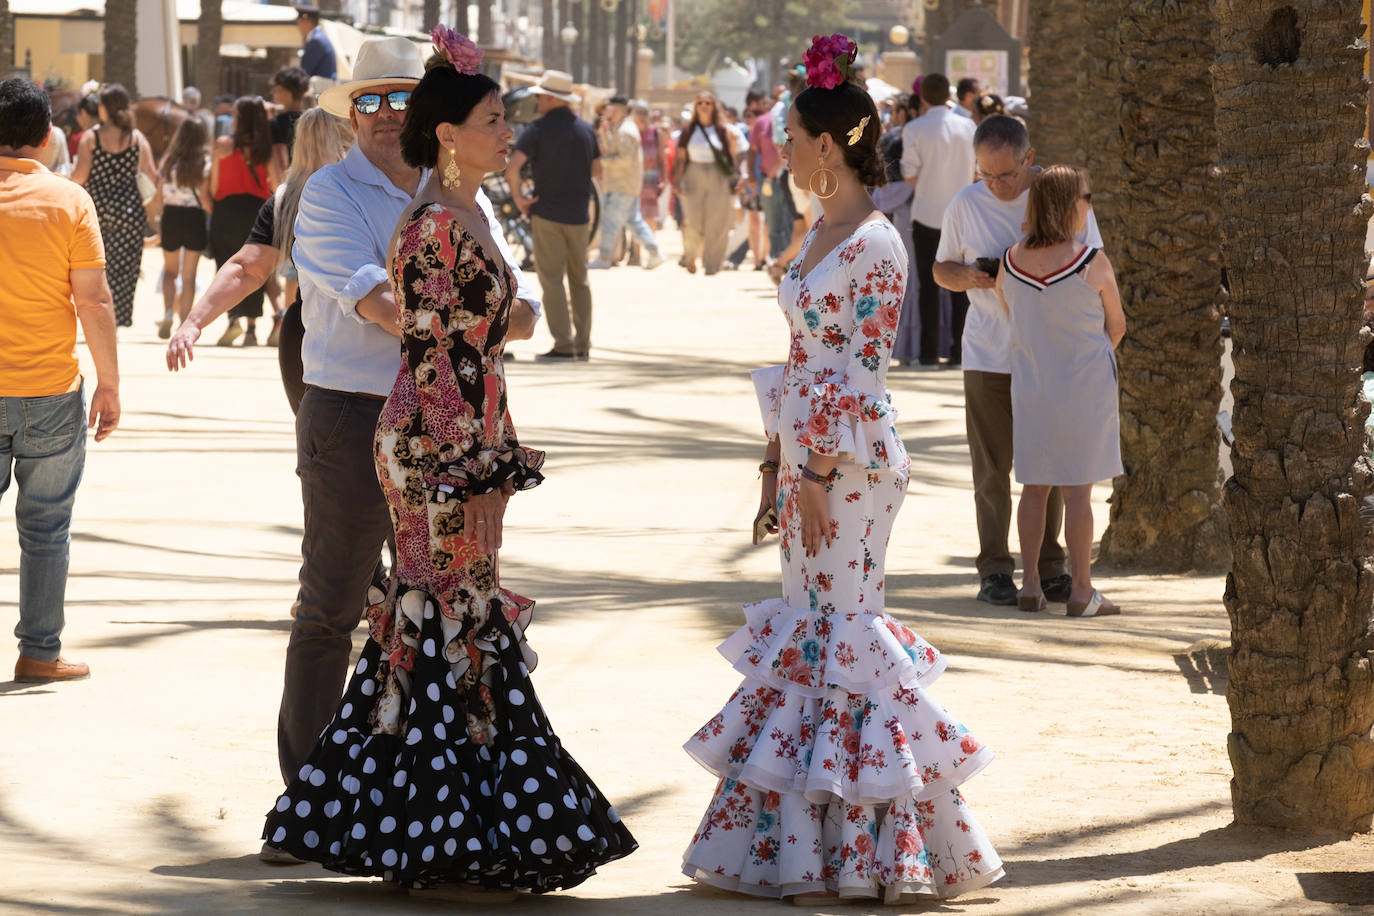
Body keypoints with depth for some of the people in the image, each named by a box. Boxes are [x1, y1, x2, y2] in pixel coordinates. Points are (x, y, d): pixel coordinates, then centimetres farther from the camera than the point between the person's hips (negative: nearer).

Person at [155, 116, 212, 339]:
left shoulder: (168, 162, 2)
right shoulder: (204, 163, -6)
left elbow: (160, 197, 2)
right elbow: (205, 198, -11)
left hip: (171, 217, 2)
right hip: (195, 218, -2)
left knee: (170, 270, 18)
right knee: (189, 276, 6)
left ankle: (168, 311, -6)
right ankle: (184, 325, 4)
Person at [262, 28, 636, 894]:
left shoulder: (471, 217, 13)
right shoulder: (432, 227, -16)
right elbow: (428, 357, -19)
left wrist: (499, 458, 20)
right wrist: (475, 471, -19)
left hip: (475, 445, 10)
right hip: (438, 452, -10)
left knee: (456, 620, 12)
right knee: (450, 626, -5)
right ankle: (449, 833, 0)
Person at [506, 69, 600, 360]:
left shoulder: (538, 129, -10)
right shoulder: (586, 130, 5)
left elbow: (512, 167, -21)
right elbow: (596, 171, 12)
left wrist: (518, 197, -9)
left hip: (547, 214, -5)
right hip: (579, 214, 5)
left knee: (552, 280, -2)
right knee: (579, 279, 14)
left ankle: (563, 344, -8)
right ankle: (582, 344, 14)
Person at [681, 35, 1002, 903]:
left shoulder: (873, 246, -15)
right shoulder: (822, 231, 12)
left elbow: (862, 377, -17)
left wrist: (821, 475, -17)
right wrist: (777, 466, 16)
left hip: (851, 466, -9)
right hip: (808, 457, 9)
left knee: (837, 631, -5)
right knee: (807, 630, 11)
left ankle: (849, 851, 2)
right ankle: (807, 842, 17)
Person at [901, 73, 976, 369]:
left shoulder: (915, 129, -10)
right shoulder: (968, 127, 0)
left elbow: (909, 175, -9)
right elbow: (979, 170, 5)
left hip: (928, 214, -2)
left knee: (928, 284, 4)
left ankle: (929, 352, 2)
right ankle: (960, 352, 8)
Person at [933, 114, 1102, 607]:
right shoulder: (966, 205, 1)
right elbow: (942, 269, 12)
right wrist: (968, 276, -11)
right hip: (988, 357, 0)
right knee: (992, 468, -1)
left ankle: (1049, 567, 14)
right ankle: (994, 569, 7)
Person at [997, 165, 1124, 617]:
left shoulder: (1010, 263, -3)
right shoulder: (1092, 263, -14)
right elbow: (1117, 325, -1)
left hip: (1030, 385, 4)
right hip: (1084, 385, -4)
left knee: (1034, 486, 12)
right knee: (1079, 489, 0)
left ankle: (1029, 584, 13)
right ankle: (1081, 591, 4)